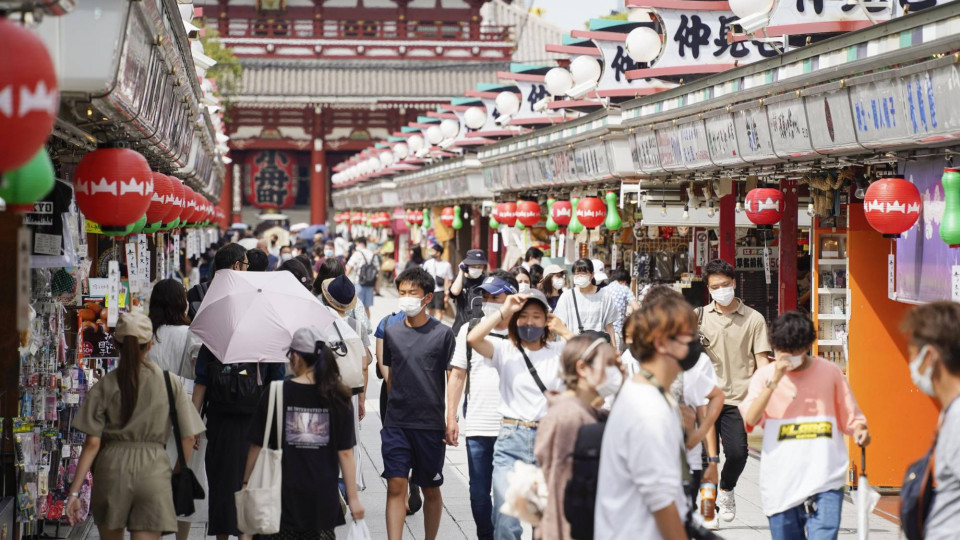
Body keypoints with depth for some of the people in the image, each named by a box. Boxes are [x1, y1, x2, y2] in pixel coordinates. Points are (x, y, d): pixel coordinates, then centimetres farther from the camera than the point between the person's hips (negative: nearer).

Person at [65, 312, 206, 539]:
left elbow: (92, 443, -4)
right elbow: (188, 437, -1)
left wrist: (74, 491, -1)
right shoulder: (170, 383, 0)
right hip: (153, 469, -1)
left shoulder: (104, 386, 0)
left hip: (112, 468, 1)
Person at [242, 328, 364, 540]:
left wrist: (246, 483, 10)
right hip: (323, 497, 1)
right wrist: (353, 498, 4)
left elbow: (257, 446, -2)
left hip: (283, 497, -1)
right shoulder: (338, 398, -2)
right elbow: (345, 453, -2)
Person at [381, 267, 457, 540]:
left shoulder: (442, 334, -3)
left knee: (431, 489, 10)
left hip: (430, 424, -2)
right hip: (396, 424, 2)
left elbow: (453, 377, -2)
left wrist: (452, 420, -7)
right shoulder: (392, 333, 6)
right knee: (395, 486, -6)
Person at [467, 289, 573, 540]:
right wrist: (504, 310, -8)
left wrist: (564, 331, -4)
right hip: (512, 439, -1)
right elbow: (472, 338, -13)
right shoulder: (505, 350, 4)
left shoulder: (560, 350, 7)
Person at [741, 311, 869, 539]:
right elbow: (750, 419, -10)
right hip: (781, 484, 1)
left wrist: (859, 432, -9)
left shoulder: (830, 372, 6)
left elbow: (850, 418, 13)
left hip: (825, 481, -1)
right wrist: (774, 381, -15)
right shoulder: (764, 375, 5)